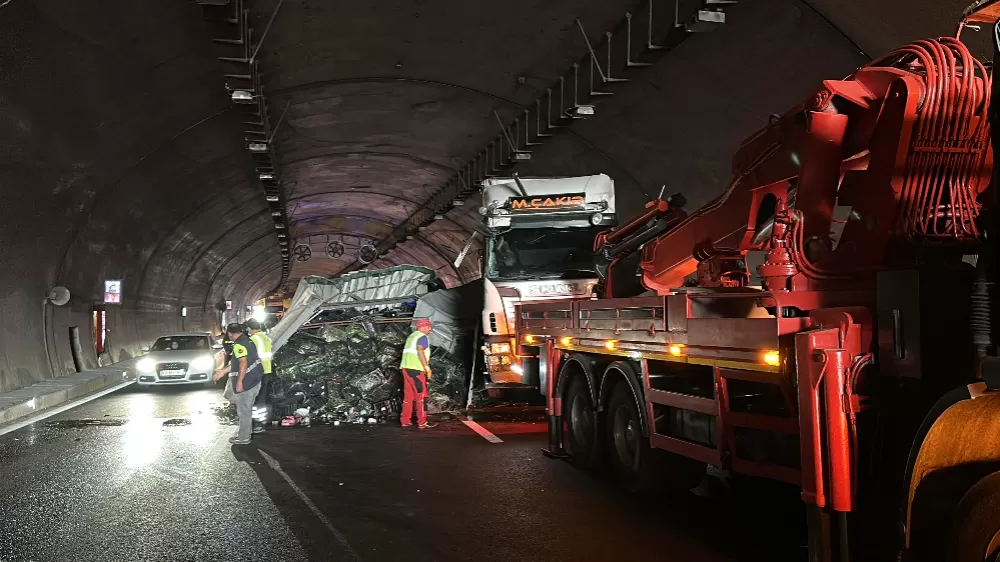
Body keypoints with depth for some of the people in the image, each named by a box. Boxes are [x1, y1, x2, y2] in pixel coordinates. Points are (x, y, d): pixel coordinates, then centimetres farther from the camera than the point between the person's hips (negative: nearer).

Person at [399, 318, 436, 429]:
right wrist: (427, 367, -22)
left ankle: (405, 421, 12)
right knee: (421, 395, -6)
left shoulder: (412, 336, 22)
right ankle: (422, 422, -7)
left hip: (406, 367, 9)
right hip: (415, 369, -9)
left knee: (408, 395, 12)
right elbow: (420, 351, -21)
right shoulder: (422, 337, -7)